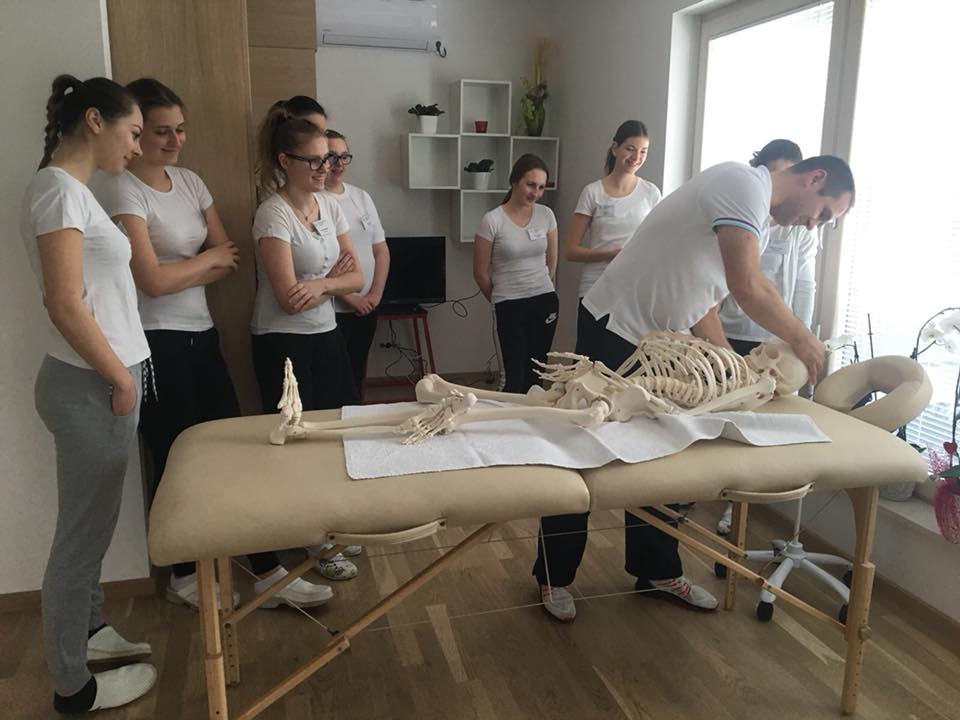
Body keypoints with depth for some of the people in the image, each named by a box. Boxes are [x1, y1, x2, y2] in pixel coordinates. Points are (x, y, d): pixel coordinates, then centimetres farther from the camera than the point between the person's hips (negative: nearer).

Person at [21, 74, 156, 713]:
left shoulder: (73, 189, 14)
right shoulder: (60, 189, -15)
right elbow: (66, 304, -21)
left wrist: (121, 373, 14)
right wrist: (120, 378, -13)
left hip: (99, 379, 9)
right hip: (90, 386, -9)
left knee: (93, 523, 21)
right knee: (82, 532, 3)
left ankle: (89, 629, 39)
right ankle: (73, 685, 19)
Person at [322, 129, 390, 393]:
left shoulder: (361, 197, 11)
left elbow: (381, 250, 11)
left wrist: (375, 295, -1)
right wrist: (350, 298, -14)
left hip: (367, 308, 6)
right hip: (331, 311, -6)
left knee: (357, 375, 17)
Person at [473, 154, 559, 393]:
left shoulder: (546, 215, 1)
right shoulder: (492, 220, -11)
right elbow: (480, 273, -2)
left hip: (545, 301, 4)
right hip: (510, 306, -4)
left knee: (536, 372, 8)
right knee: (515, 375, -4)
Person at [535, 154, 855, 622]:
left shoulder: (756, 220, 15)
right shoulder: (745, 183, -15)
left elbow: (702, 307, 12)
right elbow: (747, 287, -26)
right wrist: (802, 339, -12)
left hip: (658, 342, 10)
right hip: (614, 330, -10)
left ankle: (656, 571, 30)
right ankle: (554, 577, 16)